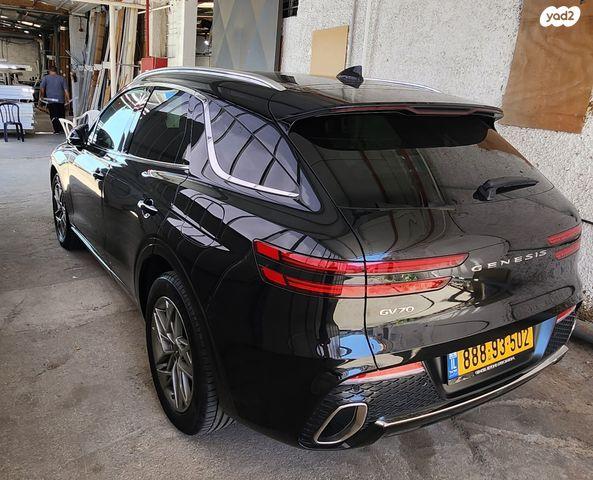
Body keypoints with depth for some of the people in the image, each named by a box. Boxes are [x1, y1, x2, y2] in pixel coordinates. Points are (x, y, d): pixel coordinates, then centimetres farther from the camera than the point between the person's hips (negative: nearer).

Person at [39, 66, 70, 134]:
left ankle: (57, 130, -5)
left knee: (53, 116, 2)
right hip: (60, 100, 2)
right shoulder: (62, 78, 8)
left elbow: (42, 88, 0)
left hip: (50, 100, -1)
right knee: (61, 115, 11)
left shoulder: (45, 78, 5)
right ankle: (62, 129, 10)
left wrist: (41, 97, 12)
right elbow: (66, 89, 2)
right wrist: (68, 98, 4)